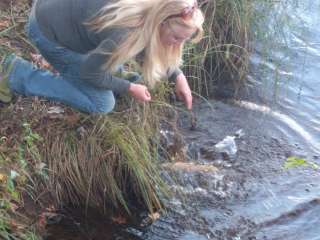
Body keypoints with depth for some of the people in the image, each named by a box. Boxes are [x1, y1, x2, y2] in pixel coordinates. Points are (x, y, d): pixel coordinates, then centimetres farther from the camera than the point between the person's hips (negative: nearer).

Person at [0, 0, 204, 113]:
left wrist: (178, 76, -2)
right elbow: (89, 72, -19)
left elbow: (156, 50, 10)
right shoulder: (126, 35, -35)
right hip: (49, 30, -8)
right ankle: (17, 75, -4)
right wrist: (129, 88, -10)